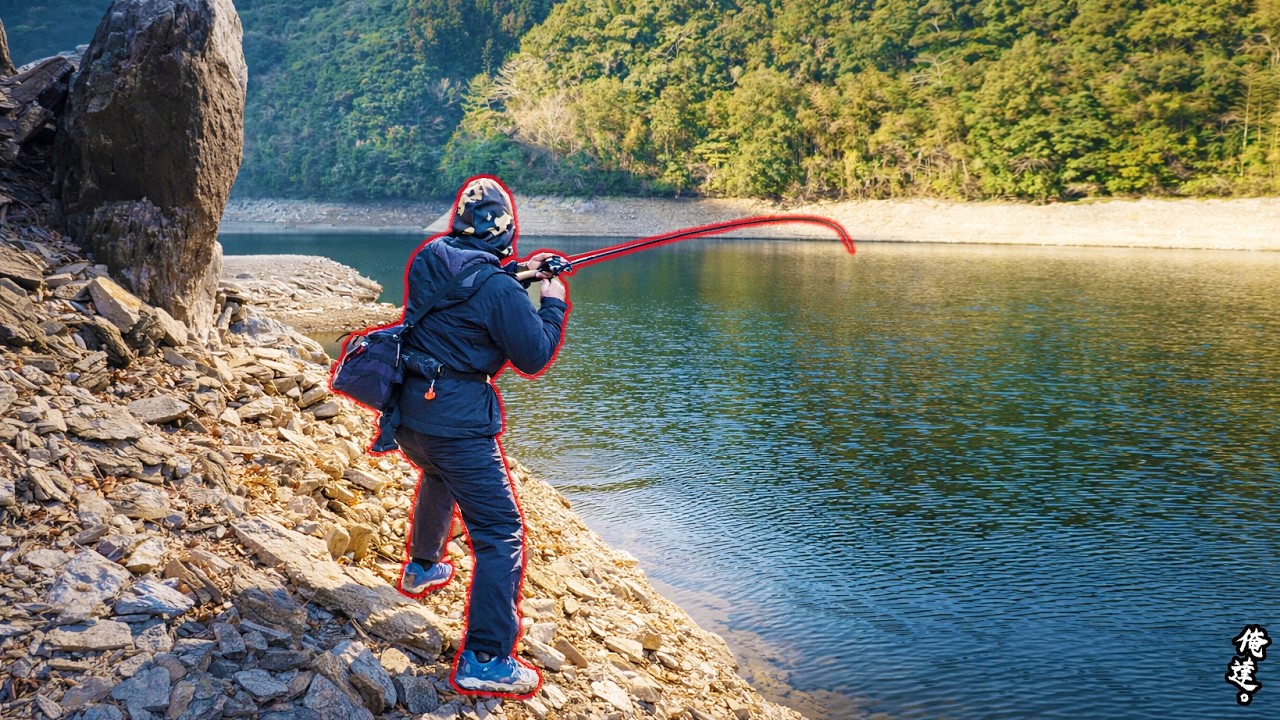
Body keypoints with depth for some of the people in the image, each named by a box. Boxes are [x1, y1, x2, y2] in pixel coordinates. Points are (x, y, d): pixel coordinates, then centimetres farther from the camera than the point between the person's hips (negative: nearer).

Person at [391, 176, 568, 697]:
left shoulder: (426, 261, 3)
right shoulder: (498, 287, -17)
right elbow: (534, 358, -9)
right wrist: (553, 304, 4)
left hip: (406, 412, 8)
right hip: (457, 423, -8)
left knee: (437, 478, 38)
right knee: (501, 534, -2)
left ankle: (421, 567, 58)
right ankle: (484, 662, -4)